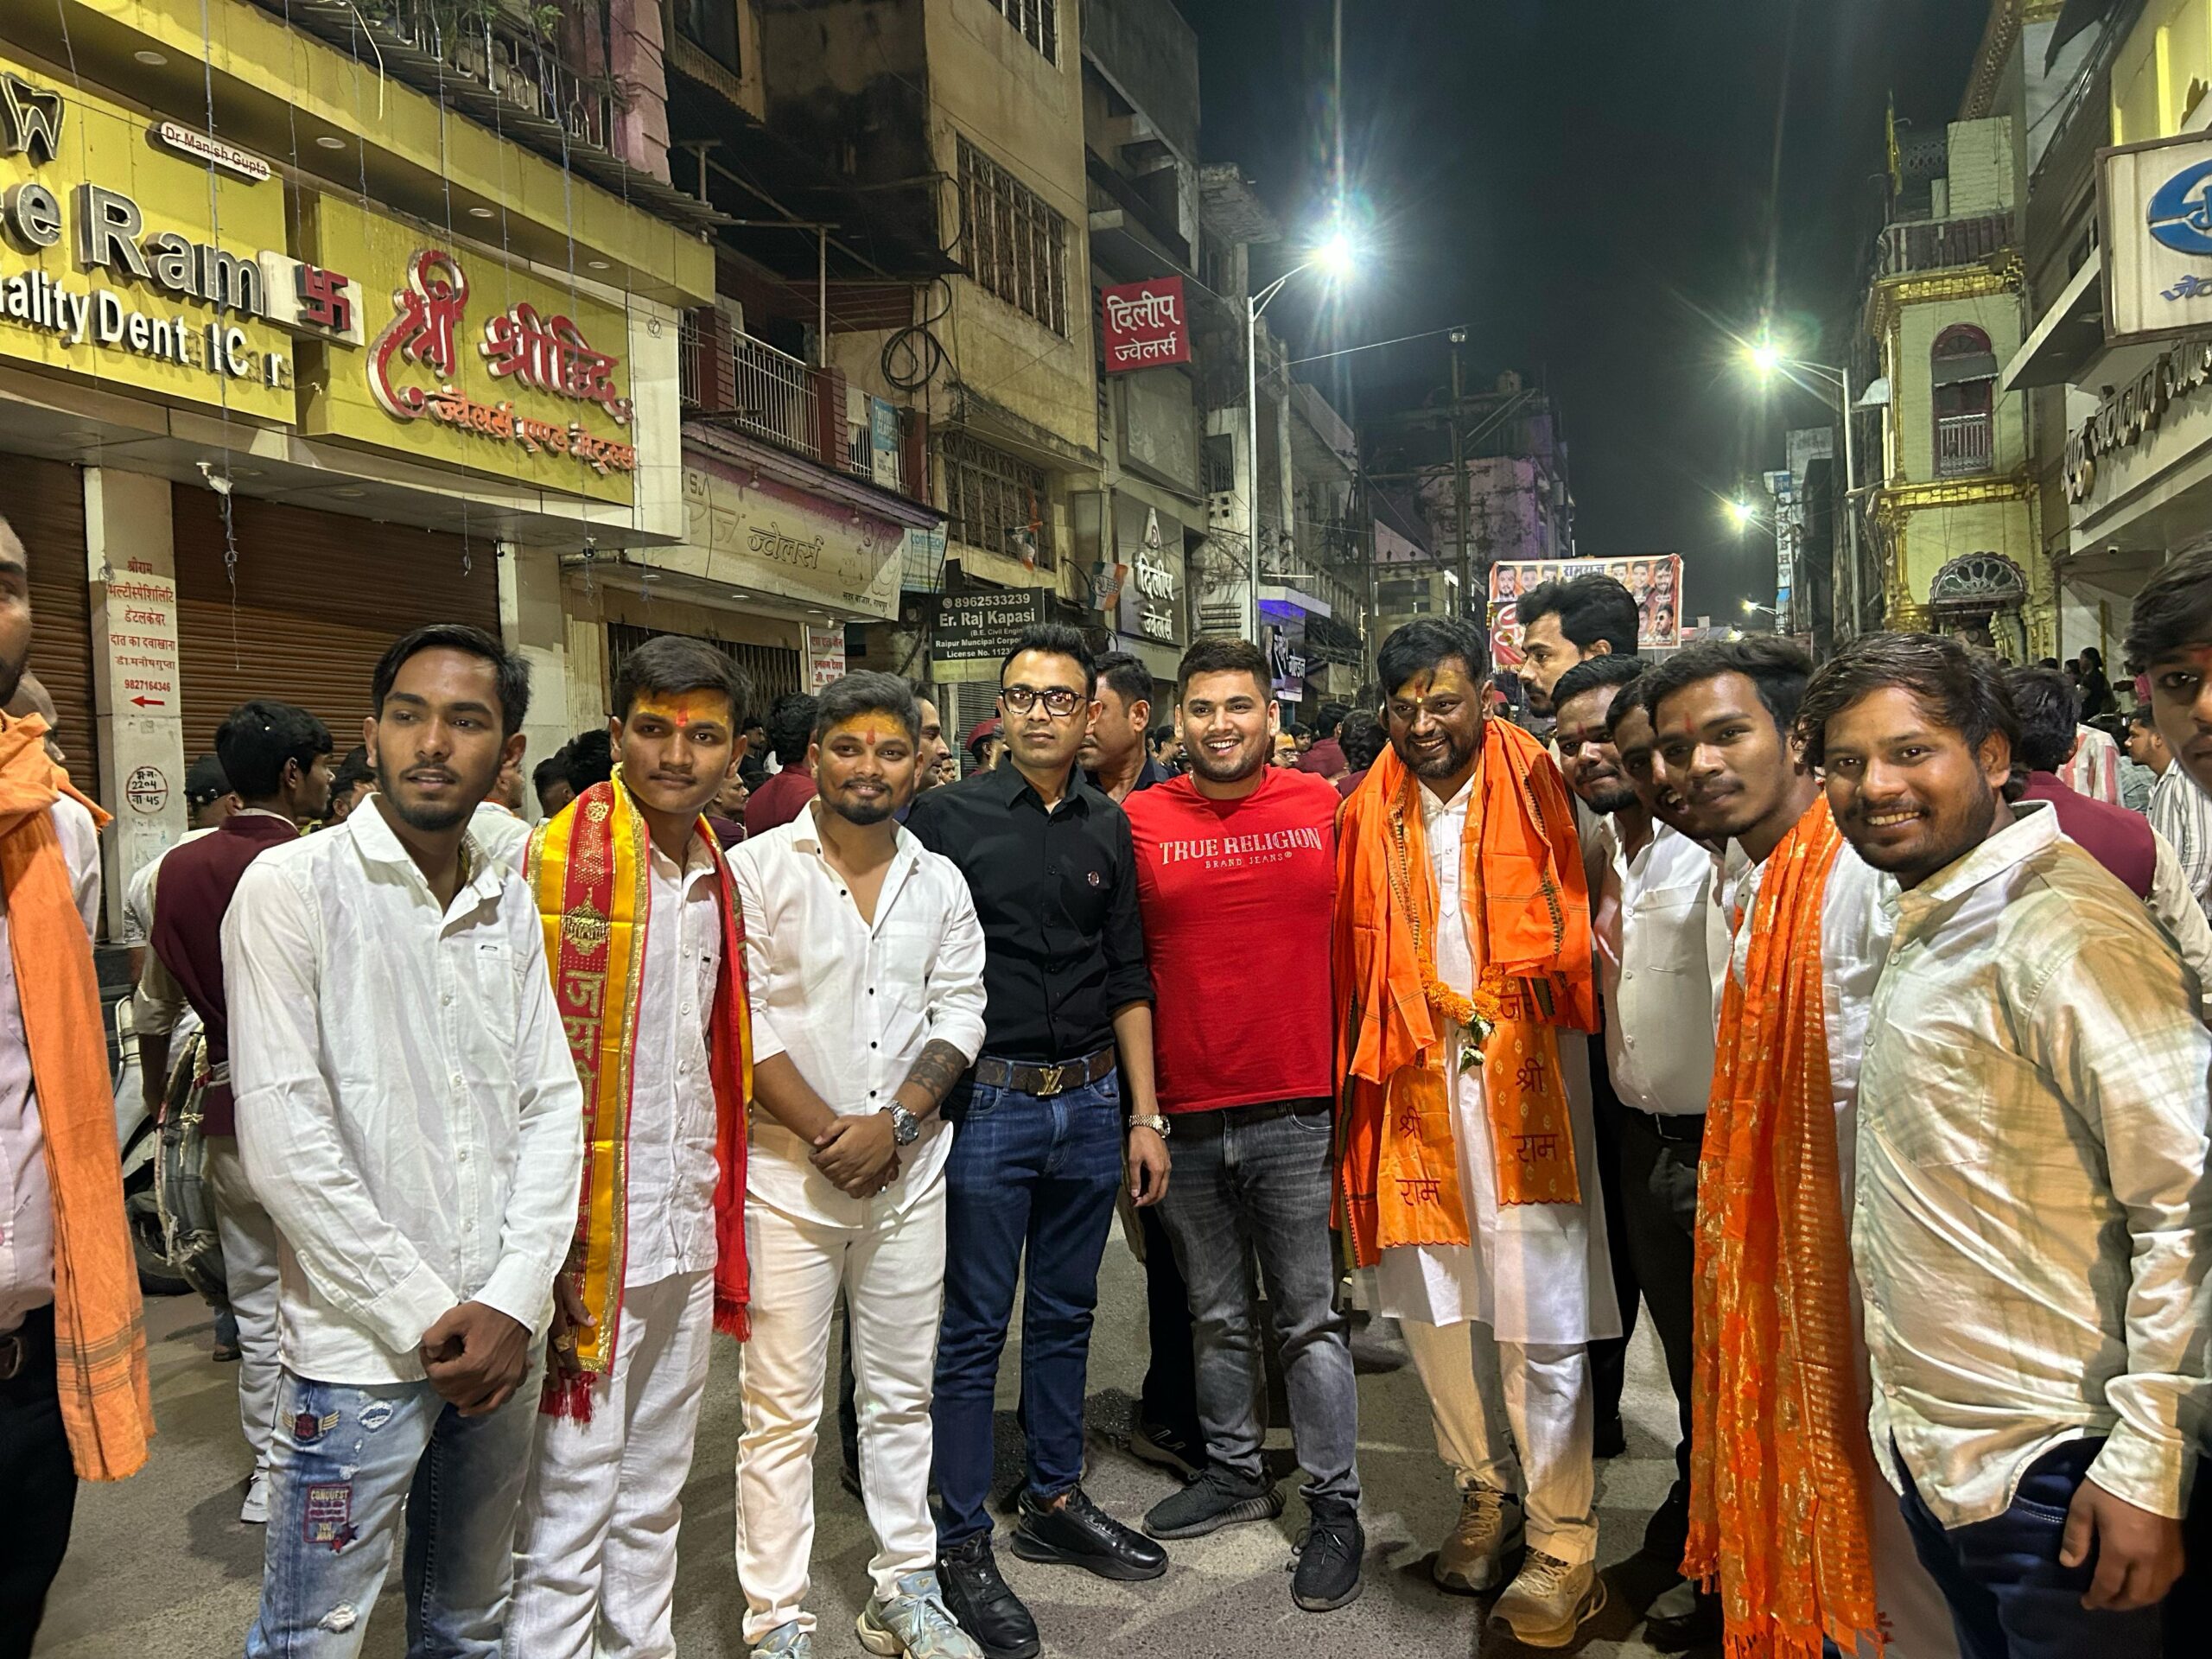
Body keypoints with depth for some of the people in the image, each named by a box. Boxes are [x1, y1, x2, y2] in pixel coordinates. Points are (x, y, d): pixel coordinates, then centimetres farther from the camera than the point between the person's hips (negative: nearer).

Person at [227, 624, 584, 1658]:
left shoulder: (511, 905, 7)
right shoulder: (292, 887, -9)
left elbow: (552, 1106, 4)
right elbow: (283, 1142, -15)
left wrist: (514, 1300, -8)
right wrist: (428, 1316, -13)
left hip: (500, 1340, 5)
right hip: (361, 1349, -5)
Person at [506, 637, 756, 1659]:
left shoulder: (716, 875, 9)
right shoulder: (556, 859, -12)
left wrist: (724, 1213, 16)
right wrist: (543, 1243, -16)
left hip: (690, 1232, 7)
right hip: (590, 1240, -6)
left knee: (655, 1495, 19)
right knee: (571, 1500, 3)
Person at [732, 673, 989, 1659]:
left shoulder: (940, 882, 8)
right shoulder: (759, 868, -4)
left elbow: (959, 1010, 4)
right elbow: (743, 1019, -9)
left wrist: (894, 1122, -9)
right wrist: (826, 1132, -12)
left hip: (910, 1170, 4)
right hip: (787, 1171, -4)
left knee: (902, 1392, 14)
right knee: (783, 1405, 3)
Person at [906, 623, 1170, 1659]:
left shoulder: (1108, 830, 8)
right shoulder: (948, 817, -4)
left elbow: (1127, 982, 11)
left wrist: (1144, 1115, 8)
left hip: (1090, 1101, 4)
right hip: (987, 1104, -4)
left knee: (1065, 1313, 16)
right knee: (974, 1329, 4)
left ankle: (1054, 1502, 32)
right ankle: (962, 1546, 15)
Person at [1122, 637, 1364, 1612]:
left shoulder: (1325, 809, -2)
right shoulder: (1140, 821, -1)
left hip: (1296, 1112, -1)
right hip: (1185, 1115, 2)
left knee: (1310, 1318, 7)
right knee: (1217, 1317, 17)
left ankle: (1334, 1505, 21)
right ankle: (1234, 1473, 35)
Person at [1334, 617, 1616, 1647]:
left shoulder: (1536, 792, -2)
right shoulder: (1368, 817, 7)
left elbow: (1574, 933, -1)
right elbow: (1353, 956, 7)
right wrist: (1361, 1078, 1)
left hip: (1522, 1073, -3)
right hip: (1414, 1081, 4)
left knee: (1538, 1318, -2)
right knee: (1432, 1300, 11)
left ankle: (1561, 1544, 12)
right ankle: (1487, 1492, 31)